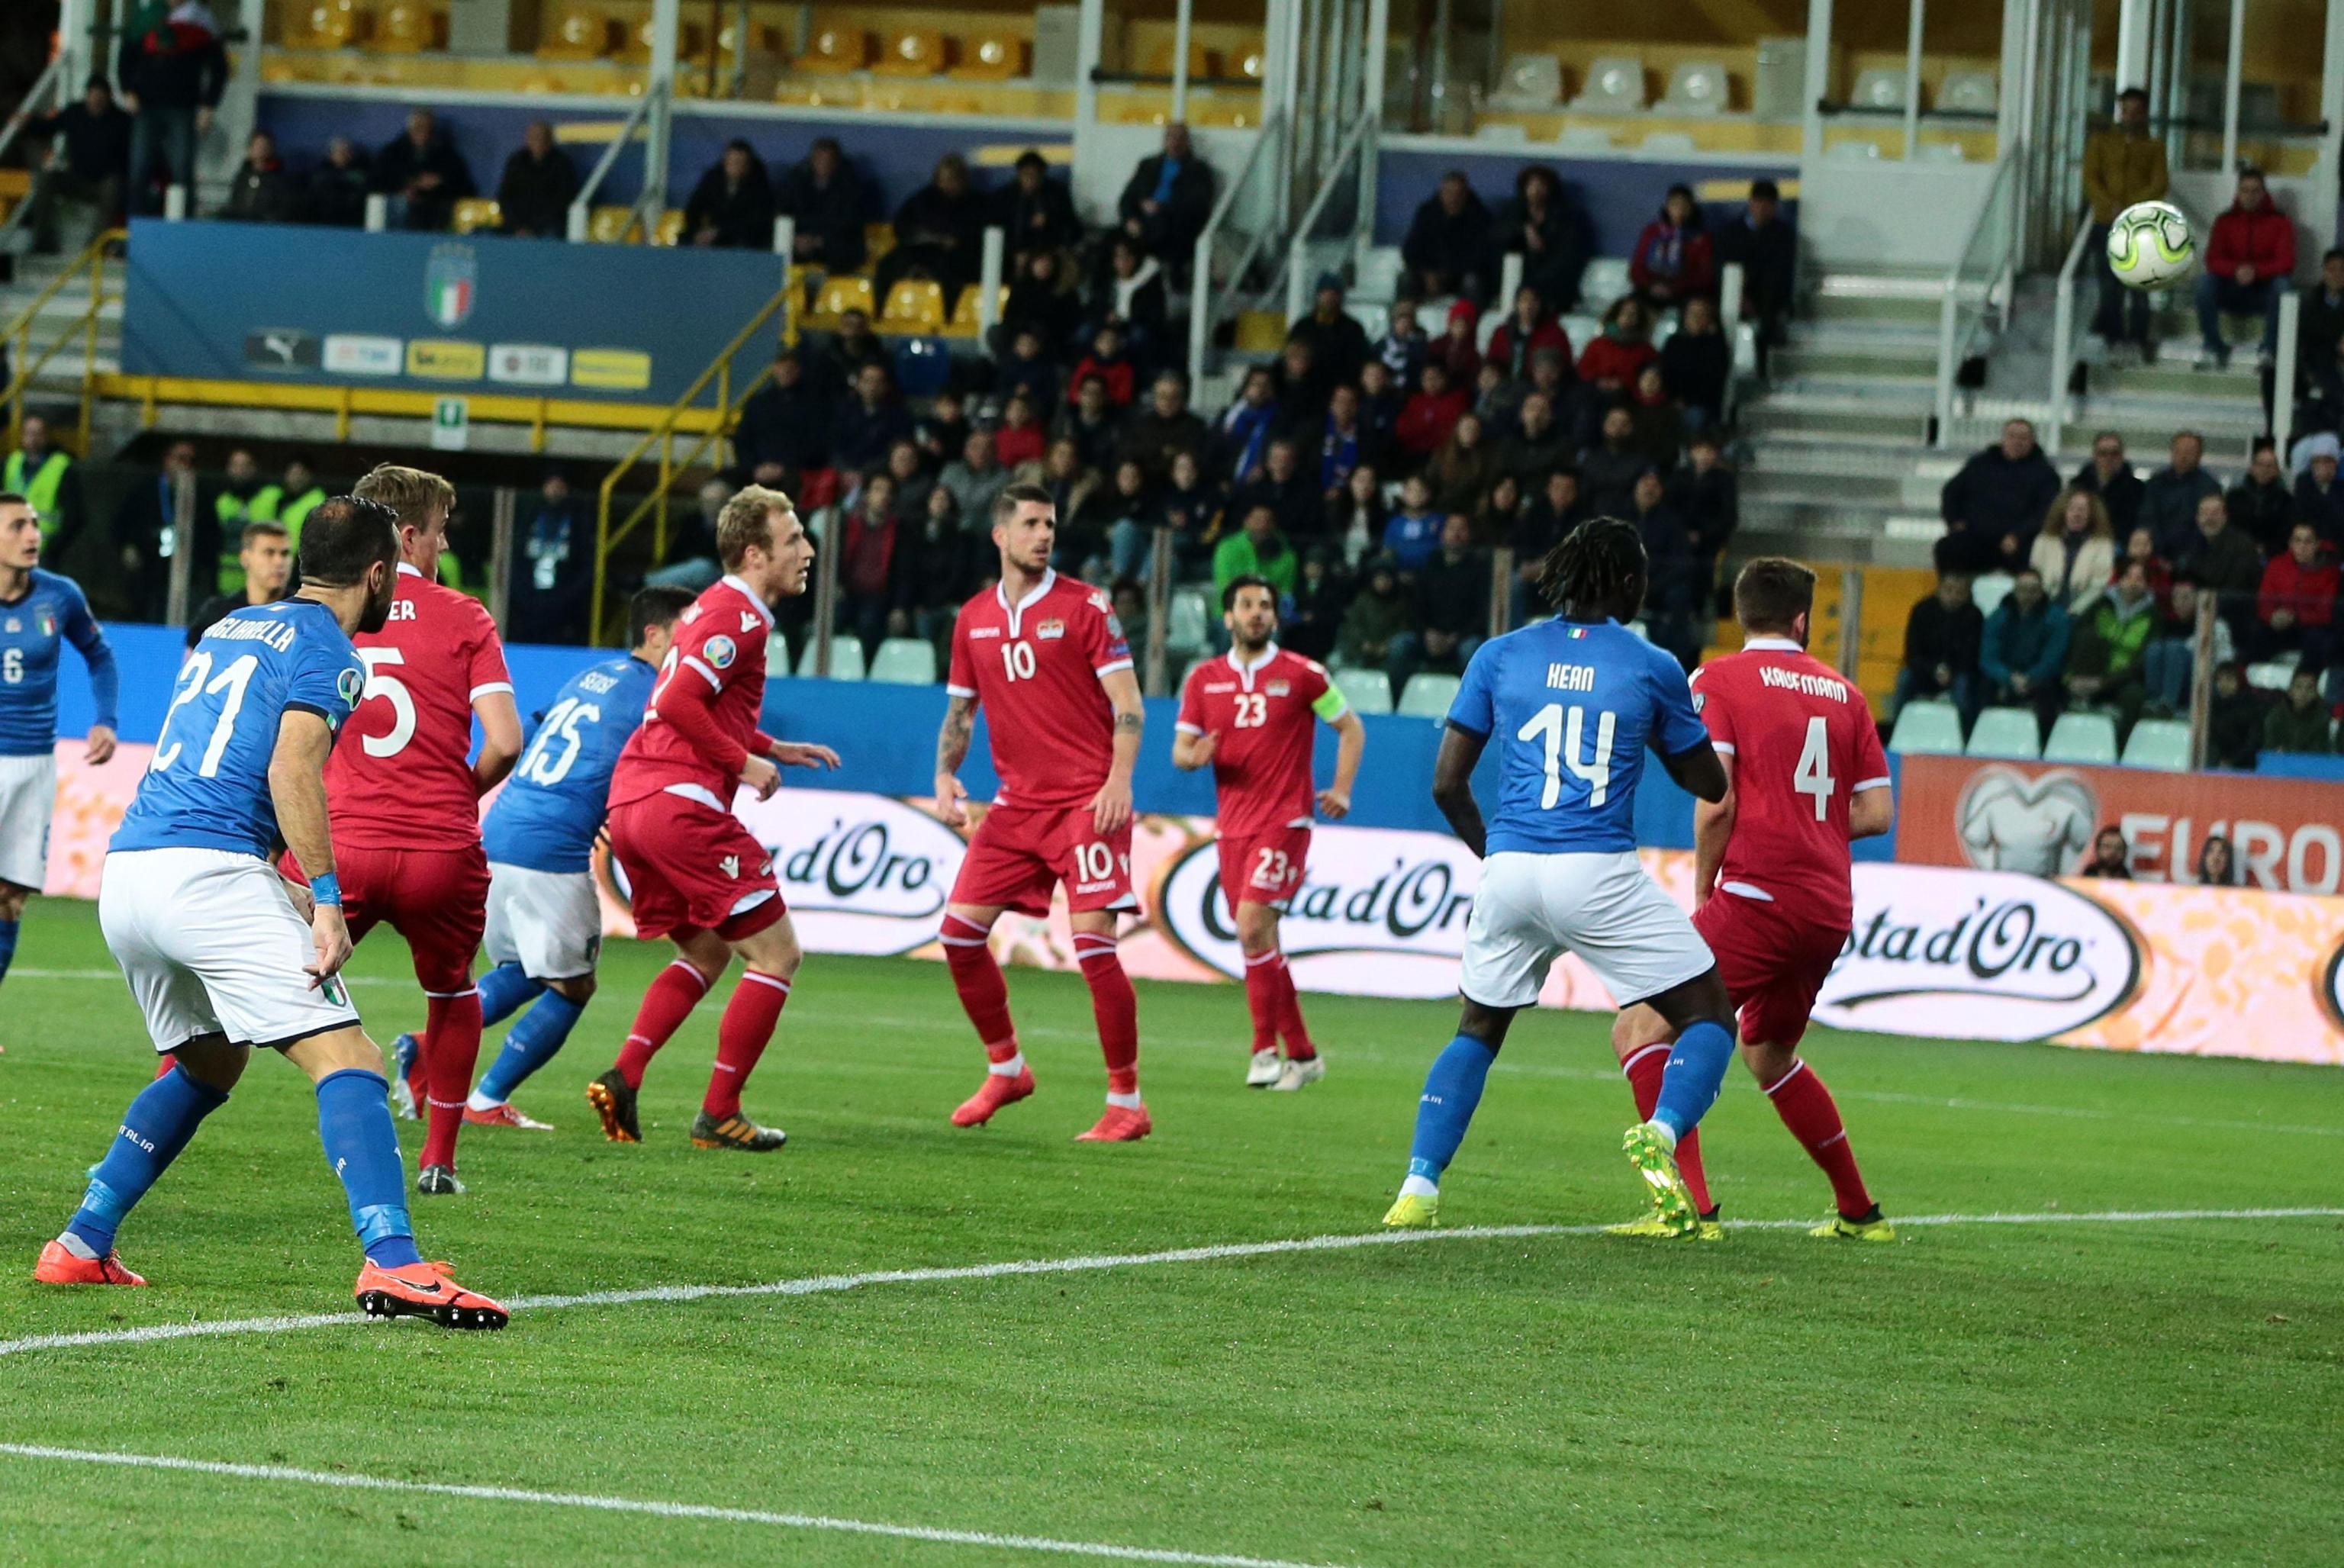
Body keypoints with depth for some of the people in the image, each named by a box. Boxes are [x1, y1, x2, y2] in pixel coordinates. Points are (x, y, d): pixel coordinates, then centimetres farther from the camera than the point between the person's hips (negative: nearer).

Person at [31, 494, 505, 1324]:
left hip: (123, 879, 8)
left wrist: (280, 890, 33)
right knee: (348, 1062, -12)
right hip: (209, 875, -8)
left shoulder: (231, 630, 25)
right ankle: (391, 1262, -30)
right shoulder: (327, 652, -1)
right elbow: (291, 769, -15)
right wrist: (327, 901, -18)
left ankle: (81, 1245, 23)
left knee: (205, 1064, 28)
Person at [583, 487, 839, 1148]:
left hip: (630, 800, 10)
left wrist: (776, 749, 23)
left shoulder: (714, 608, 20)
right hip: (683, 805, -10)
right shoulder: (739, 617, -11)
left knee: (706, 953, 23)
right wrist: (744, 762, -13)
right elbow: (679, 704, -21)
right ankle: (719, 1114, -1)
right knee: (777, 955, -1)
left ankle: (622, 1079, 7)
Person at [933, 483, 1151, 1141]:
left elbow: (1128, 704, -7)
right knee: (960, 930, 1)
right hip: (1017, 802, 6)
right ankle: (1005, 1069, 20)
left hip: (1086, 800, -6)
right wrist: (945, 776, 4)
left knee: (1093, 939, -15)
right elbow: (960, 709, 20)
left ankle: (1127, 1104, -7)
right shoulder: (973, 619, 10)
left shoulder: (1084, 607, -4)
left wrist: (1119, 779, -19)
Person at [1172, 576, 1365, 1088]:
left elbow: (1350, 728, 7)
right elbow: (1180, 750, 9)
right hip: (1232, 827, 5)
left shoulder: (1302, 675, -1)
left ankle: (1266, 1049, -12)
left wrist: (1341, 789, -4)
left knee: (1253, 927, -19)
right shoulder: (1204, 679, 9)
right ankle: (1302, 1054, 14)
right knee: (1260, 943, 5)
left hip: (1284, 823, -5)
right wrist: (1194, 756, -15)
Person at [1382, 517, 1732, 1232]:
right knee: (1709, 1019, 7)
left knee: (1477, 1032, 22)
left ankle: (1419, 1187, 8)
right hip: (1600, 876, -3)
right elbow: (1709, 783, 13)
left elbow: (1447, 783, 7)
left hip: (1509, 871, 3)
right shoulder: (1652, 667, 2)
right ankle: (1662, 1132, -21)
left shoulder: (1501, 656, 8)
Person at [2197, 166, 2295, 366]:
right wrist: (2236, 271, -28)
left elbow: (2286, 263, -11)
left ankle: (2270, 349, -26)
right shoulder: (2225, 222, 5)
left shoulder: (2280, 222, 0)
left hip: (2264, 294, -1)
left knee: (2283, 284, -34)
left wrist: (2256, 271, -30)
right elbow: (2213, 261, -6)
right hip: (2232, 294, 1)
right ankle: (2213, 348, -21)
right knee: (2205, 281, -28)